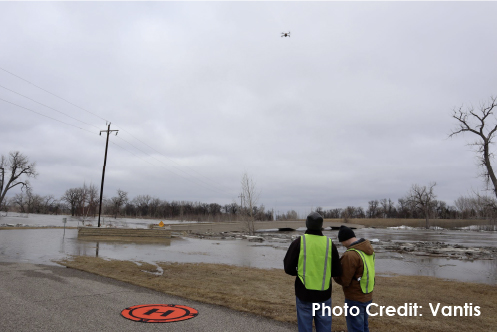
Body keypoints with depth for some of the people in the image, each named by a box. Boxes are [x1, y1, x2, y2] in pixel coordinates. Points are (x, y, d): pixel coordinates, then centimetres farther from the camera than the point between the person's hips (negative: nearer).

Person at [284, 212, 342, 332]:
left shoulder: (298, 242, -11)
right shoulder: (329, 243, -6)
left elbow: (288, 268, -7)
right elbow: (337, 271, 1)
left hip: (304, 294, -1)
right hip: (323, 294, 2)